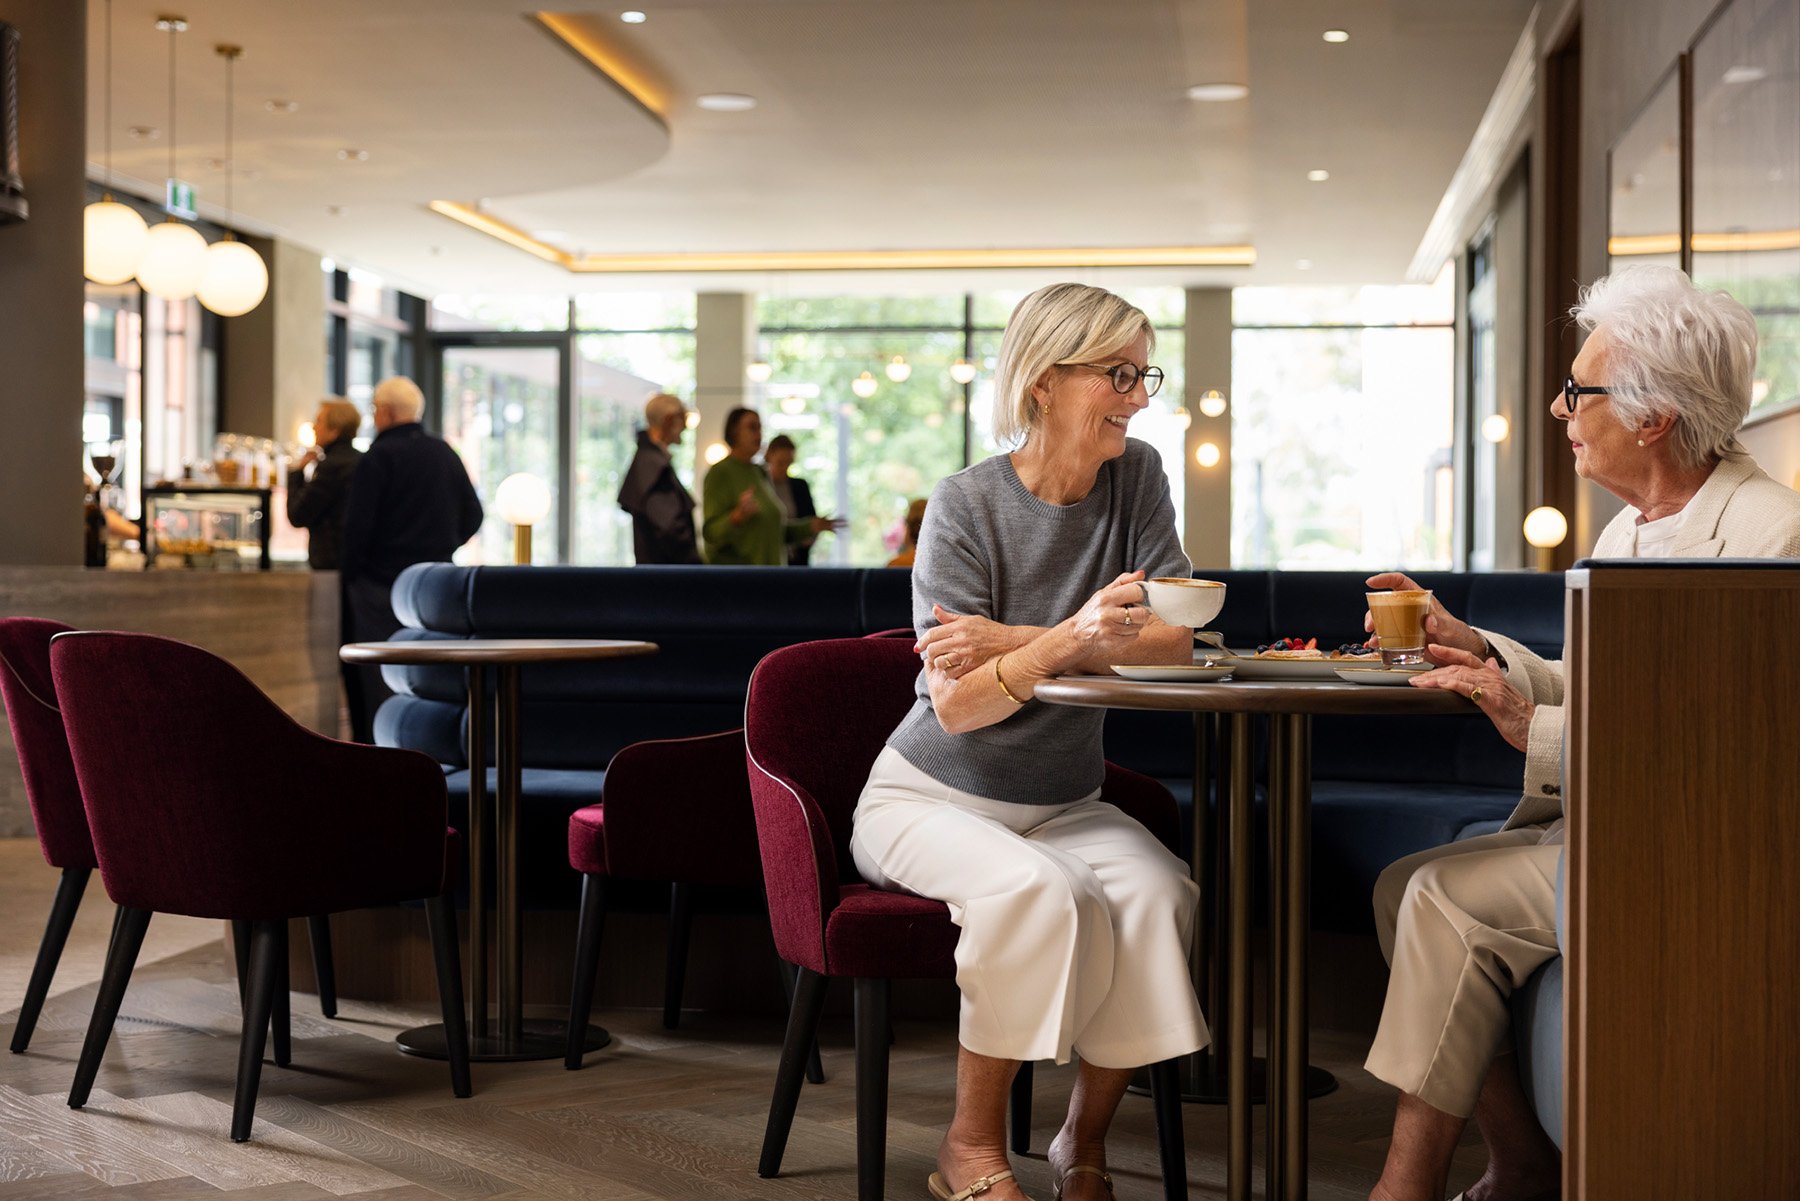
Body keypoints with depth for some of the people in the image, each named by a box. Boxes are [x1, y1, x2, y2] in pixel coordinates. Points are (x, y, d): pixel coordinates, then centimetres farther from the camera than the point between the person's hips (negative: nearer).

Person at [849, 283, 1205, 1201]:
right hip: (929, 800, -4)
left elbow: (1175, 639, -12)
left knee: (1159, 893, -26)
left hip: (1063, 803, 4)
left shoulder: (1136, 478, -2)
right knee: (1038, 888, -34)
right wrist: (1067, 642, -40)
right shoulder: (965, 506, -15)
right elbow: (955, 706, -22)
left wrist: (1013, 645, -21)